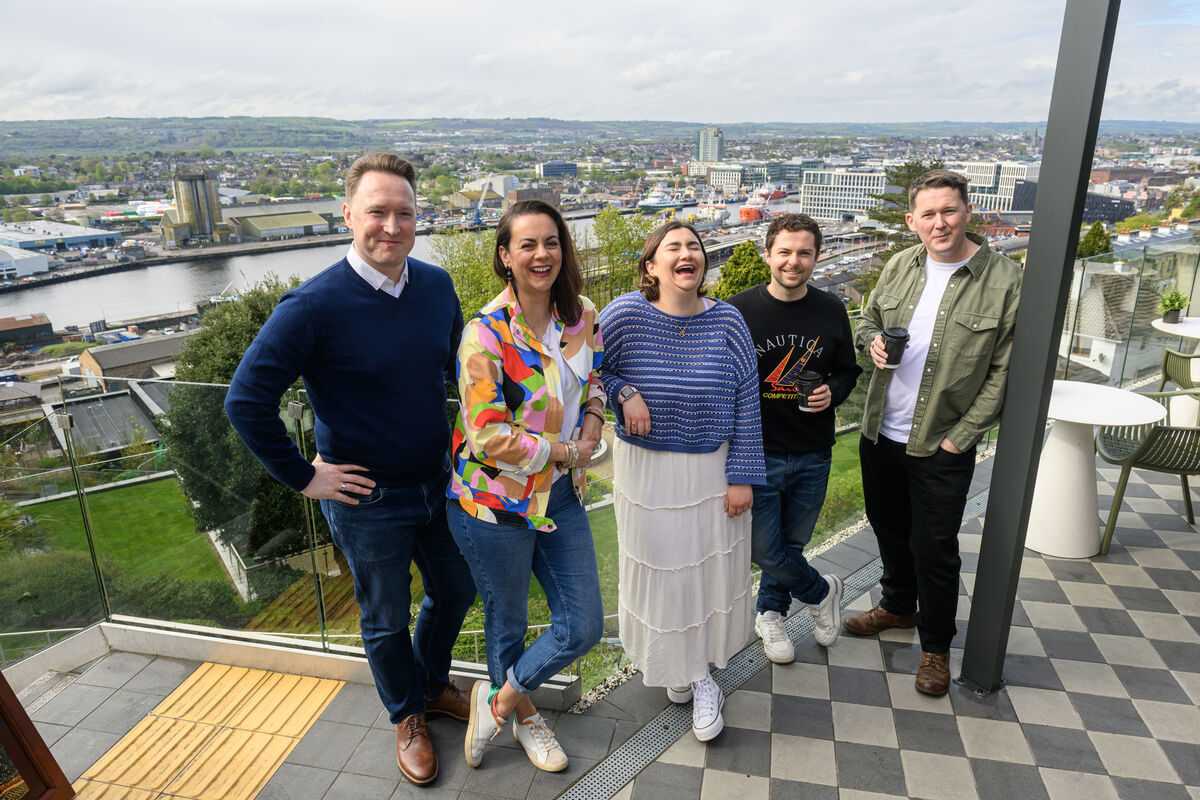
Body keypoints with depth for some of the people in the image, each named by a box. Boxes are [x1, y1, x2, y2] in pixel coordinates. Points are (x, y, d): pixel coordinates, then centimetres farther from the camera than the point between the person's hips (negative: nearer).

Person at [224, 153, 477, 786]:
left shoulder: (436, 285, -5)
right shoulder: (313, 306, -22)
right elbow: (246, 401, -17)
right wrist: (303, 477, -14)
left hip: (437, 483, 5)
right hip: (368, 501, -5)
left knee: (455, 592, 22)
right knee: (386, 621, 16)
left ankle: (433, 683, 51)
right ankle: (408, 716, 43)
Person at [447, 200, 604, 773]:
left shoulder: (582, 316, -1)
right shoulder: (485, 334, -20)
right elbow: (488, 437, -21)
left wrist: (592, 426, -5)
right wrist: (567, 451, -15)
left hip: (561, 494, 6)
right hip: (496, 503, -6)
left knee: (584, 627, 11)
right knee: (508, 625, 17)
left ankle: (499, 698, 37)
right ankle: (525, 718, 47)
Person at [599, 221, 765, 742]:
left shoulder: (726, 321, -8)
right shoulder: (626, 315, -13)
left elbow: (745, 402, -4)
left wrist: (742, 477, -5)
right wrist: (624, 392, -19)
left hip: (712, 469, 1)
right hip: (646, 468, -1)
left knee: (710, 569, 9)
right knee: (660, 569, 10)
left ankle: (700, 674, 30)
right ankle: (674, 665, 35)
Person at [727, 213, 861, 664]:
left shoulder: (831, 311, 1)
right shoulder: (740, 310, -8)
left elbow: (848, 370, 12)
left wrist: (832, 392, -10)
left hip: (812, 456, 3)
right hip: (757, 453, -2)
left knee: (792, 543, 16)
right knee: (764, 549, 3)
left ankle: (771, 614, 41)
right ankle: (822, 592, 32)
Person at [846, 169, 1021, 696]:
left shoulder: (1004, 280, -12)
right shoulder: (900, 266, 3)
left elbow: (1004, 370, -10)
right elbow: (867, 320, 17)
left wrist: (961, 436, -13)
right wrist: (871, 342, -8)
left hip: (942, 446, -4)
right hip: (881, 433, 5)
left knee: (934, 551, 6)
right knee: (890, 530, 21)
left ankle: (936, 646, 29)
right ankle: (898, 607, 47)